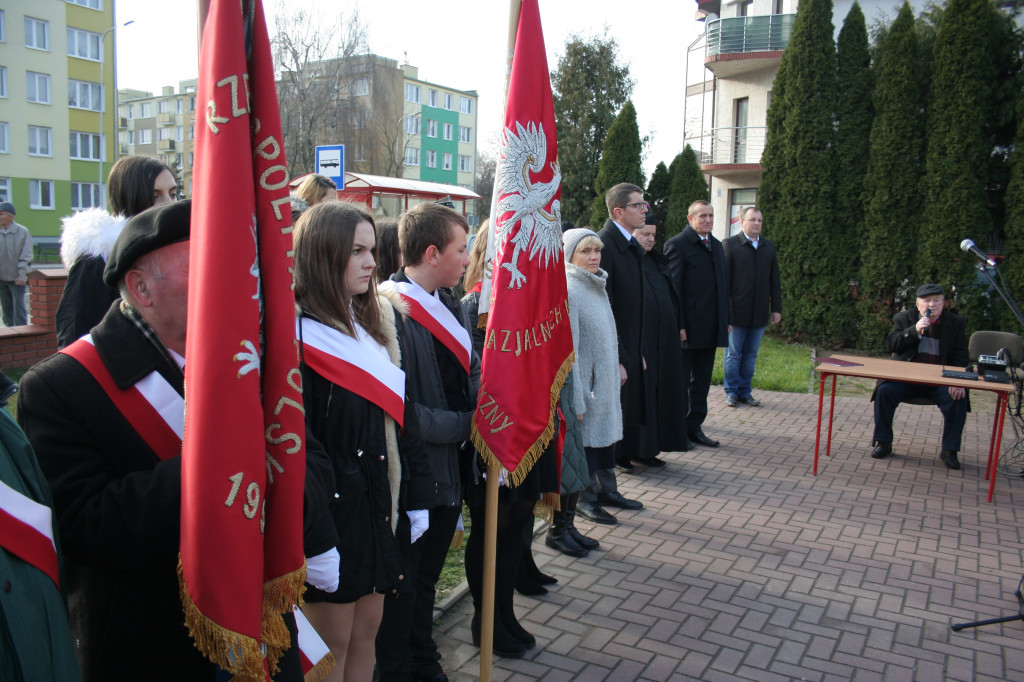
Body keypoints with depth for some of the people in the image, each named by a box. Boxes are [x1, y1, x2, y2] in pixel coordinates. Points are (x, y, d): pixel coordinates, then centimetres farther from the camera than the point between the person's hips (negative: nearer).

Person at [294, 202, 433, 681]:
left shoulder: (380, 318, 8)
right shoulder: (296, 331, -13)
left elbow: (401, 412, 9)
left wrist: (417, 496, 8)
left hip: (379, 500, 7)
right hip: (329, 504, -6)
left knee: (366, 631, 17)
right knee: (331, 643, 8)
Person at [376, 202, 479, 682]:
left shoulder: (449, 304, 7)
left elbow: (471, 373, 11)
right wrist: (464, 424, -16)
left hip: (450, 469, 9)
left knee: (426, 577, 25)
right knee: (402, 587, 10)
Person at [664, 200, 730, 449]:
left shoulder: (716, 245, 16)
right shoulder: (677, 244, -8)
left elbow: (723, 285, 18)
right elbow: (673, 288, -12)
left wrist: (726, 320, 12)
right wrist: (678, 325, -17)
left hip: (711, 328, 7)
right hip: (688, 328, -7)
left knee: (702, 381, 13)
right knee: (681, 380, 4)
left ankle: (694, 426, 23)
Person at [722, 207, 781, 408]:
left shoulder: (769, 246, 12)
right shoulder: (729, 244, -3)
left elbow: (775, 280, 13)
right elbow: (724, 279, -6)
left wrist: (776, 308, 8)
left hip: (760, 312, 4)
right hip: (737, 312, -4)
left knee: (751, 355, 11)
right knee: (733, 355, 5)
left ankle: (745, 391, 20)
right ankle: (732, 391, 16)